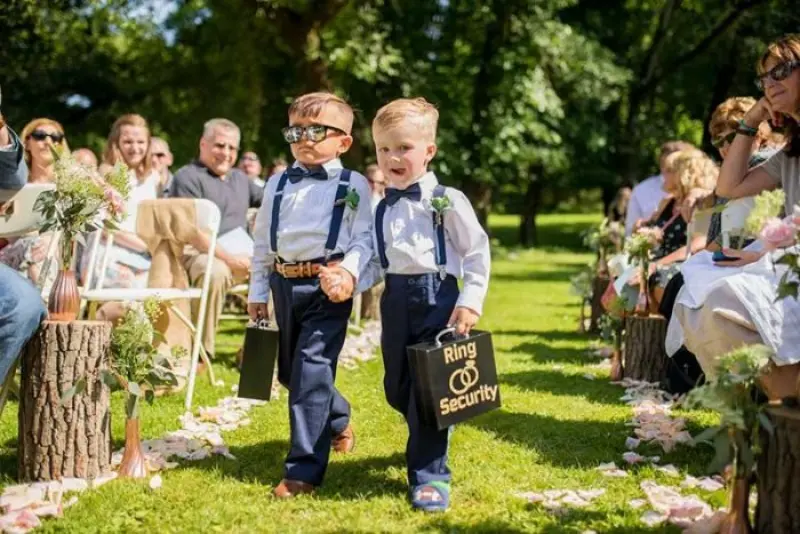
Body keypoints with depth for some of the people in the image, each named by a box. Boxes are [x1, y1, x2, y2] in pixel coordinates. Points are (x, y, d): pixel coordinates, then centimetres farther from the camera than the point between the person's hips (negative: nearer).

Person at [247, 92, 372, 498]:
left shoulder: (353, 186, -1)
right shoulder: (278, 184, 12)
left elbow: (364, 238, -6)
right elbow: (263, 241, 15)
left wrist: (349, 270, -24)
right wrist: (257, 292, 15)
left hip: (326, 287, -6)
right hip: (285, 284, 6)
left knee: (311, 370, -13)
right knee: (290, 372, 17)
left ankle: (304, 469, -7)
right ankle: (338, 420, 45)